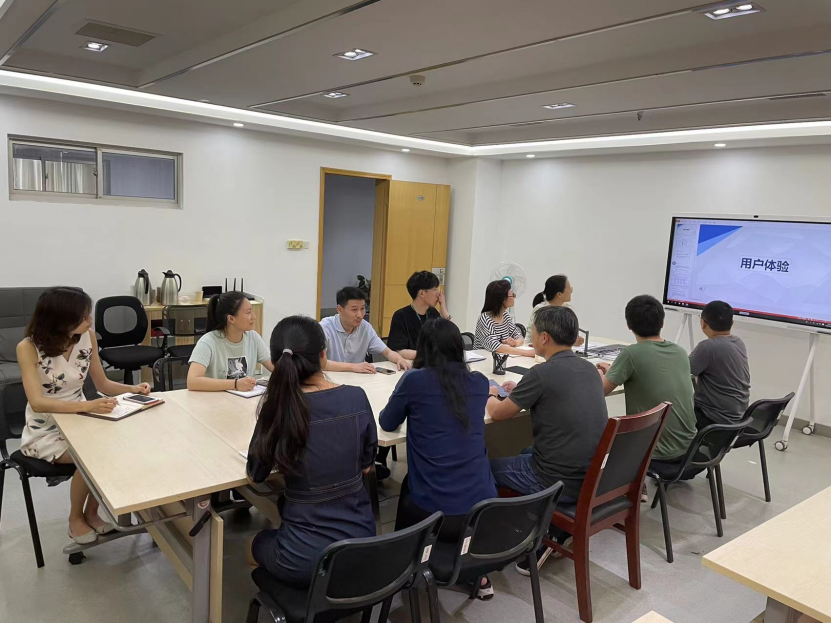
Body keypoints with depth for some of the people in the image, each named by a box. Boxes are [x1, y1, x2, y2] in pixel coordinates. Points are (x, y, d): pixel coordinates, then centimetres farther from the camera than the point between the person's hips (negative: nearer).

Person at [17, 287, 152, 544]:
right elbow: (37, 402, -32)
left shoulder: (87, 336, -8)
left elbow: (102, 383, 4)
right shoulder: (28, 347, -20)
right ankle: (76, 518, 1)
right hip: (45, 430, -4)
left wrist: (132, 389, -16)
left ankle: (91, 512, 3)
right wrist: (88, 406, -46)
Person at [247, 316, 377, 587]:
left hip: (307, 558, -2)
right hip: (361, 545, 3)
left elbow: (256, 474, -1)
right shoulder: (357, 398, -9)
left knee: (258, 543, 31)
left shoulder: (278, 408, -17)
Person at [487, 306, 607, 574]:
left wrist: (490, 395, 16)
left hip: (562, 482, -7)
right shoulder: (589, 369, 5)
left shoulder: (542, 373, -18)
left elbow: (497, 413, -5)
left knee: (486, 468, 14)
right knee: (528, 452, 32)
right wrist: (521, 392, 21)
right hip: (595, 477, 8)